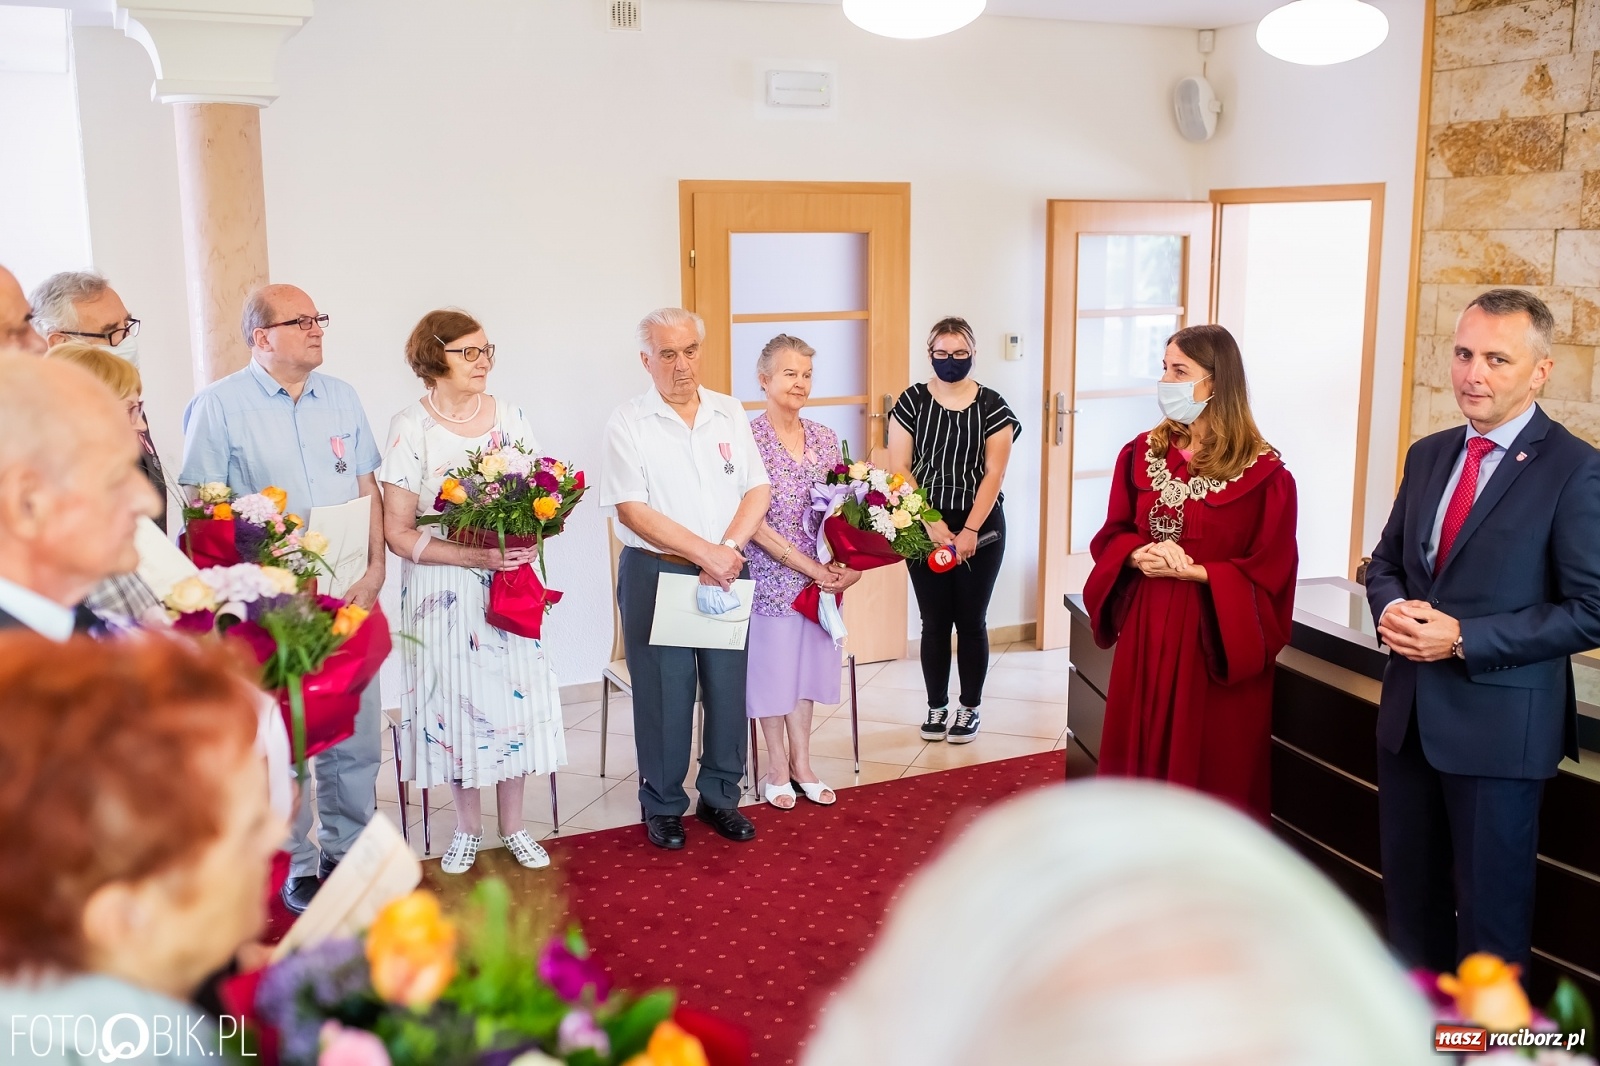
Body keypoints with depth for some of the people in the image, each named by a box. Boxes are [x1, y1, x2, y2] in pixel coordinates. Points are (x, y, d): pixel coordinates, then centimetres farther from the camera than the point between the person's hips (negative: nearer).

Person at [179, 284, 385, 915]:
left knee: (356, 734, 10)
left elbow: (367, 488, 11)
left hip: (349, 598, 4)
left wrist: (375, 570, -1)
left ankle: (349, 850, 27)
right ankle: (294, 865, 21)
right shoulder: (218, 406, -4)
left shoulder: (341, 397, 10)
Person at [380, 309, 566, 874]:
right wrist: (475, 556, -21)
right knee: (456, 700, 6)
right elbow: (398, 532, -10)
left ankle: (513, 826, 23)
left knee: (514, 696, 6)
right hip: (444, 592, -3)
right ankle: (469, 827, 25)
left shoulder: (510, 418, 5)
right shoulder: (411, 428, -7)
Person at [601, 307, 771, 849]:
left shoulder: (729, 413, 8)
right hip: (657, 574, -3)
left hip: (726, 573, 4)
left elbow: (757, 491, 5)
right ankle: (663, 805, 20)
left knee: (727, 686, 8)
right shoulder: (628, 423, -5)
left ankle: (719, 797, 25)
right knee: (663, 692, 4)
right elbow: (632, 509, -12)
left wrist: (729, 548, -12)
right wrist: (706, 552, -17)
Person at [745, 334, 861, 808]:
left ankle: (801, 761, 30)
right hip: (770, 577, -5)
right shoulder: (748, 438, -13)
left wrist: (851, 565, -7)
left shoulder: (824, 438, 4)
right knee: (771, 667, 8)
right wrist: (808, 565, -17)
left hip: (821, 577, 5)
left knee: (806, 666, 15)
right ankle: (777, 768, 24)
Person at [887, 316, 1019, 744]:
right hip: (925, 526, 1)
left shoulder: (992, 407, -1)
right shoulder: (912, 401, 0)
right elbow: (898, 469, -4)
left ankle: (970, 708, 19)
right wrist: (930, 522, -12)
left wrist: (970, 530, -14)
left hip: (980, 527, 0)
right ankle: (936, 707, 19)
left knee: (971, 620, 5)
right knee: (934, 620, 6)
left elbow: (993, 473, -5)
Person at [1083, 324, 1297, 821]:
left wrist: (1193, 571, -19)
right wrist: (1141, 556, -12)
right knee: (1141, 760, 13)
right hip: (1146, 633, 5)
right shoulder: (1141, 453, 5)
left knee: (1211, 771, 6)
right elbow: (1112, 536, 9)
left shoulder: (1263, 472, -10)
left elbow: (1269, 575, -10)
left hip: (1217, 641, -4)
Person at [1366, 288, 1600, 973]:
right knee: (1409, 887, 20)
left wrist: (1463, 639, -20)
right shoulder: (1428, 455, 8)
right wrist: (1390, 608, -8)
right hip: (1409, 712, 6)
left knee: (1490, 904, 9)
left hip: (1499, 724, -6)